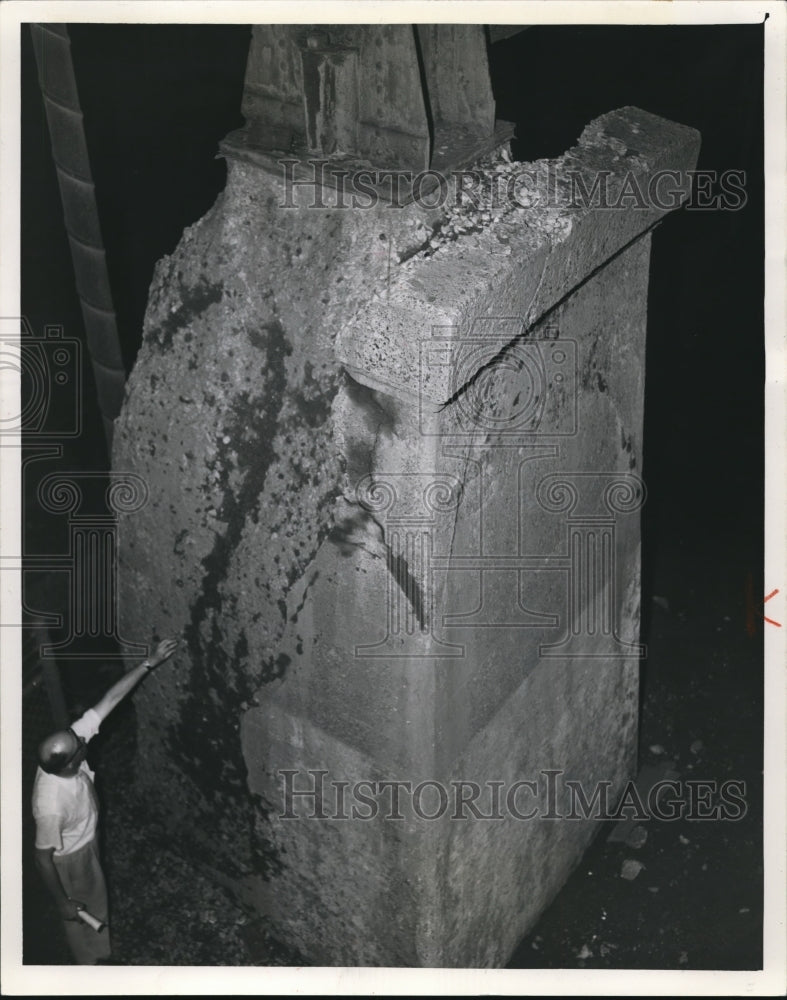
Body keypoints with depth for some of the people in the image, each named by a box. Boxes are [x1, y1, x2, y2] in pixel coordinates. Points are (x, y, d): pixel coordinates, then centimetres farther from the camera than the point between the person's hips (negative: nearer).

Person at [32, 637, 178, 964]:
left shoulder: (69, 750, -28)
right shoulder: (50, 806, -44)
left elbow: (110, 699, -26)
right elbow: (43, 859, -28)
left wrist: (151, 662, -28)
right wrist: (63, 903, -15)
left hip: (88, 842, 7)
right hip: (70, 859, -7)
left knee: (97, 900, 33)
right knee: (82, 915, 21)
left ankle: (100, 951, 61)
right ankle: (89, 965, 50)